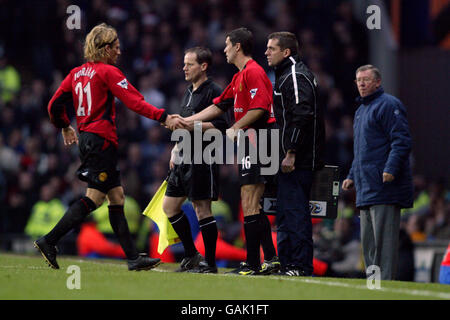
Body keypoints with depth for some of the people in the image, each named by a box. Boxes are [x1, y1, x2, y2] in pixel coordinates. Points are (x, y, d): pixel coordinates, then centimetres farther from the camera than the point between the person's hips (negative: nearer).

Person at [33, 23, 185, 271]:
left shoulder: (77, 73, 14)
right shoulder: (108, 72, -8)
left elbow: (54, 105, 16)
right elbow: (134, 102, -17)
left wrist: (65, 127, 33)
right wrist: (164, 118, -18)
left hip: (87, 139, 9)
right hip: (101, 140, -9)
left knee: (117, 197, 8)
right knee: (94, 197, -9)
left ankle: (133, 257, 7)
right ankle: (49, 241, -12)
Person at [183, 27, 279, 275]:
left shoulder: (253, 72, -11)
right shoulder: (239, 77, 21)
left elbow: (260, 107, -21)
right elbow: (218, 106, 26)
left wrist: (236, 129, -13)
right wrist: (186, 121, 24)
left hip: (257, 141, -10)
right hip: (249, 144, 10)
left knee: (249, 205, -10)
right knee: (252, 205, 10)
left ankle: (252, 263, -9)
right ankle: (270, 258, 11)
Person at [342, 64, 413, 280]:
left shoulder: (388, 105, -6)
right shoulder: (361, 110, 23)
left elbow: (402, 141, -15)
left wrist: (391, 169, -25)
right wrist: (352, 176, 24)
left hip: (385, 188, -10)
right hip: (365, 189, 10)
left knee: (383, 237, -12)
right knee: (368, 240, 10)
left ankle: (385, 281, -13)